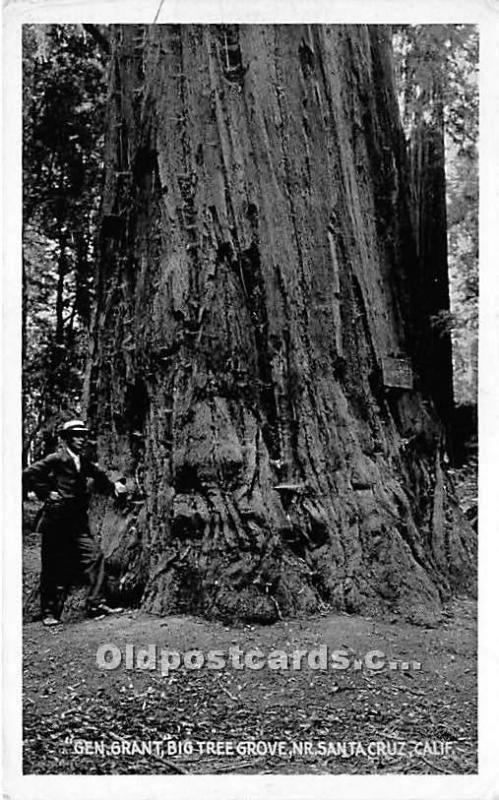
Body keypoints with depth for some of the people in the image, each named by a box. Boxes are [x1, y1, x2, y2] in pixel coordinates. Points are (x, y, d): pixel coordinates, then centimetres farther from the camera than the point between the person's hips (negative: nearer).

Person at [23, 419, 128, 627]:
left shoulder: (84, 462, 11)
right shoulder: (55, 460, -9)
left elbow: (99, 477, 23)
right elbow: (28, 475, -11)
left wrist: (114, 485, 5)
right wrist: (46, 493, -13)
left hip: (78, 524, 6)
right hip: (55, 523, -6)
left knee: (95, 556, -5)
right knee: (54, 569, 2)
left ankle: (96, 604, 1)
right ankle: (49, 613, 16)